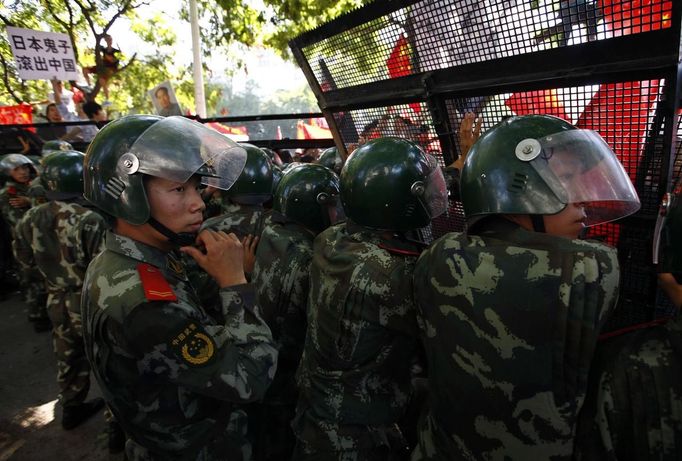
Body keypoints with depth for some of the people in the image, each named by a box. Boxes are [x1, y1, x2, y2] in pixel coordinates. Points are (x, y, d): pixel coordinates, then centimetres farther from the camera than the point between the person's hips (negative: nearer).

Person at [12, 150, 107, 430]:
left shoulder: (30, 220, -5)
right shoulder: (90, 221, -28)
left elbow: (26, 262, 8)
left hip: (57, 303, 6)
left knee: (68, 358, 23)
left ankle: (71, 408, 41)